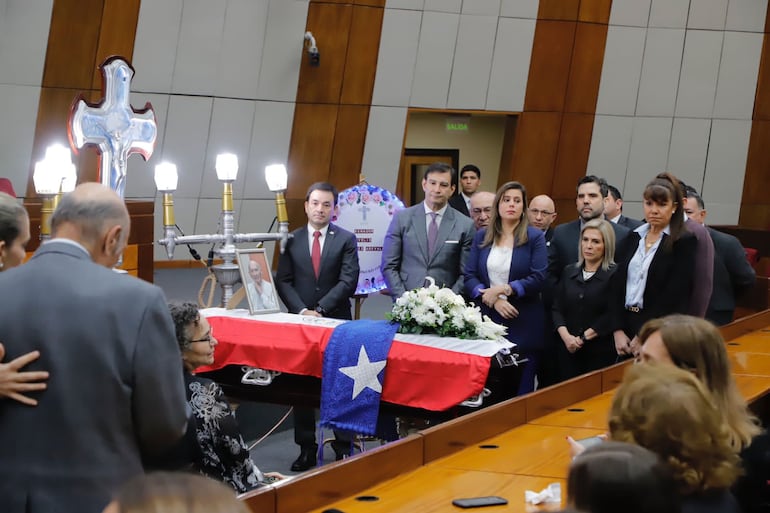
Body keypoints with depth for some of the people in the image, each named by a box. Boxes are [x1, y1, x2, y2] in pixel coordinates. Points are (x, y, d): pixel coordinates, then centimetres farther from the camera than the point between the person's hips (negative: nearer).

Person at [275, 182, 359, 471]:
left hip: (337, 321, -2)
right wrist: (301, 310, -11)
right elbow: (283, 281, 3)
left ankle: (343, 447, 7)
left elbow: (348, 282, -7)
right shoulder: (292, 240, 7)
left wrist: (320, 309, -15)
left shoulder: (346, 240, 1)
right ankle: (306, 449, 9)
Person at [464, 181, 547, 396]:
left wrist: (504, 290, -13)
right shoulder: (482, 237, 12)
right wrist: (494, 300, -11)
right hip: (486, 322, 3)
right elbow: (469, 276, 5)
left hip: (523, 325, -3)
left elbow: (539, 279, -7)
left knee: (520, 390, -2)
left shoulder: (534, 238, 3)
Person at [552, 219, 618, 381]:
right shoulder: (569, 272, 13)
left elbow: (612, 315, -11)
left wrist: (584, 337, -11)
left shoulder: (614, 275, -4)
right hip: (569, 350, 4)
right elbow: (557, 309, 7)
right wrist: (566, 336, -9)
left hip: (601, 351, -4)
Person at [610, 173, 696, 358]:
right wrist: (618, 330, -4)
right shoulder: (633, 238, 12)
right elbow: (617, 285, 7)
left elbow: (675, 295, -11)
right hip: (626, 322, 5)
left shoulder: (684, 242, -4)